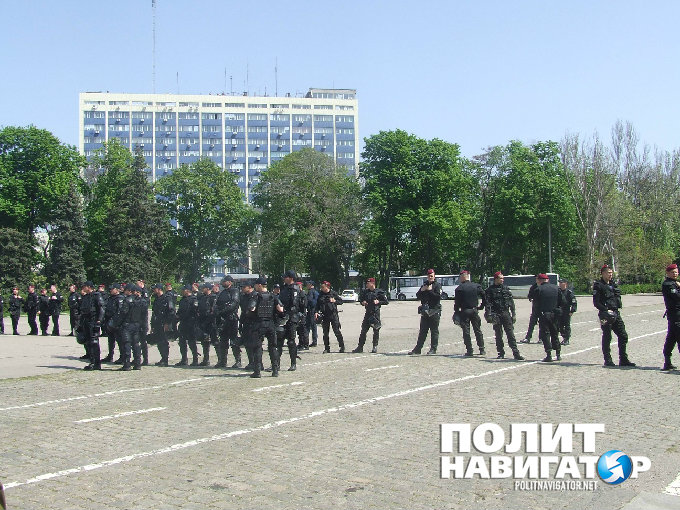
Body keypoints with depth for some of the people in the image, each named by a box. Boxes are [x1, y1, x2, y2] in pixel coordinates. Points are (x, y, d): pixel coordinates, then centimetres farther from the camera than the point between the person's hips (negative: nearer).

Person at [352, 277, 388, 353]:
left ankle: (375, 347, 13)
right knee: (363, 330, 2)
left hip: (375, 313, -4)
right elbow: (361, 299, 20)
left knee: (376, 330, 2)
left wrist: (378, 302, -14)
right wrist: (362, 302, -1)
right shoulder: (365, 291, 8)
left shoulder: (379, 292, -4)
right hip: (367, 312, 4)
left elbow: (386, 301, -1)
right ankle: (360, 347, 6)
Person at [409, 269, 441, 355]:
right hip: (425, 311, 6)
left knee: (434, 331, -1)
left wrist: (430, 290, -16)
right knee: (422, 331, 8)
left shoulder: (437, 285, -2)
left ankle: (433, 349, 5)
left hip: (434, 311, -6)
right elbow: (418, 296, 14)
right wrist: (422, 290, -3)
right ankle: (418, 348, 10)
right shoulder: (424, 285, 17)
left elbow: (438, 297, -16)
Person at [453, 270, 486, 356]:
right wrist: (481, 307, 12)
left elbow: (457, 303, -8)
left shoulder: (459, 288, -7)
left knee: (466, 332, 2)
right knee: (478, 331, 12)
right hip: (474, 311, 3)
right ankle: (482, 350, 13)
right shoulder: (476, 286, 2)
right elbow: (485, 298, 1)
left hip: (464, 312, -3)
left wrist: (456, 313, -1)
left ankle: (469, 351, 0)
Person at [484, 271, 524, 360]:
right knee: (498, 335, 4)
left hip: (506, 313, 2)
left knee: (511, 334, -3)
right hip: (496, 314, -2)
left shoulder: (506, 288, 10)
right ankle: (501, 353, 14)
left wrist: (513, 313, 7)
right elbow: (488, 303, -3)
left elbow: (511, 301, 12)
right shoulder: (490, 290, 2)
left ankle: (516, 353, -5)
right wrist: (489, 314, -13)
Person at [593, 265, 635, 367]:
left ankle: (623, 360, 13)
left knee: (623, 336, 5)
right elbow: (596, 302, -11)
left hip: (616, 313, 7)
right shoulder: (598, 285, -6)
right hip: (606, 315, -7)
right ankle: (608, 360, 7)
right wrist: (606, 310, -19)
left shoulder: (613, 284, 16)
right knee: (607, 337, -1)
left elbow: (618, 298, 21)